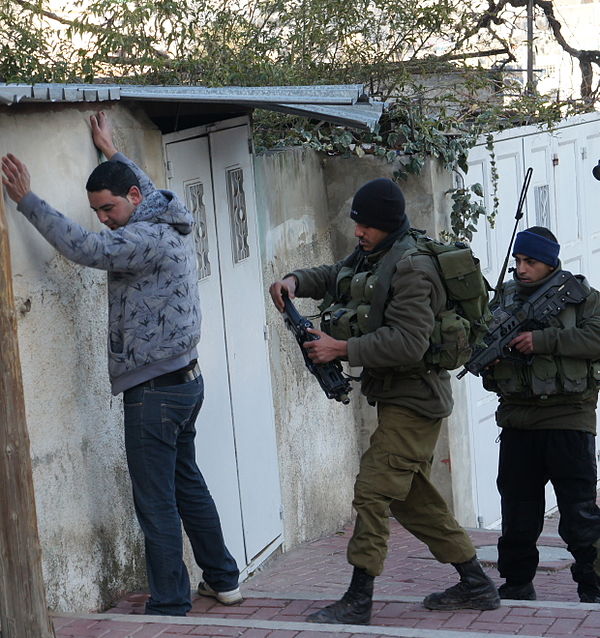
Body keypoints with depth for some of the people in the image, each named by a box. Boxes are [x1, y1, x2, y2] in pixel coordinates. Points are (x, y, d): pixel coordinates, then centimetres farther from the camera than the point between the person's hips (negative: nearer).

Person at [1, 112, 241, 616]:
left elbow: (85, 248, -31)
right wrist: (113, 153, 43)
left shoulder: (147, 238, -20)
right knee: (188, 484, 20)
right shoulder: (174, 226, 10)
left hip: (155, 390, -10)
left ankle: (170, 607, 1)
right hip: (185, 380, 10)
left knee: (156, 502, -4)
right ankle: (223, 579, 29)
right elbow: (150, 187, 32)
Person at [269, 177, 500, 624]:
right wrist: (294, 281, 3)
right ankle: (475, 586, 23)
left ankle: (358, 601, -10)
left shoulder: (410, 269, -20)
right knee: (413, 499, 15)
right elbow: (329, 277, 25)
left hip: (412, 399, -10)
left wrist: (341, 348, -26)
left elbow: (408, 343, -27)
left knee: (373, 492, -13)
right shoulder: (371, 257, 10)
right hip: (396, 398, 10)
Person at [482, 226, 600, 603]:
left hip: (569, 419, -4)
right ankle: (517, 585, 20)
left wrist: (542, 339, -19)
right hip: (518, 422, 4)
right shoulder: (504, 297, 14)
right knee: (518, 511, 9)